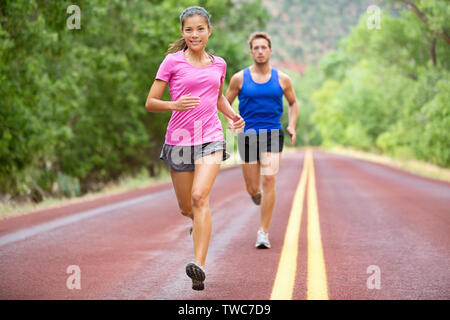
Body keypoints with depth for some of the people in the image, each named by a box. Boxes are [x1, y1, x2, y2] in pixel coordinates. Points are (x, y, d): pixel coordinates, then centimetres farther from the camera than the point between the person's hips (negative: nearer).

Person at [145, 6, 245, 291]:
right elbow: (150, 103, 0)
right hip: (180, 139, 0)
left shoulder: (218, 64, 10)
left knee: (200, 197, -21)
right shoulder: (172, 62, -1)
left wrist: (233, 114, 10)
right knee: (186, 208, 9)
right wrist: (175, 105, -19)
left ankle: (200, 267, -28)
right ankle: (200, 222, 49)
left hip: (211, 138, 0)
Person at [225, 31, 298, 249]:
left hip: (272, 134, 0)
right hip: (248, 136, 0)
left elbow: (293, 103, 21)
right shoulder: (240, 78, 2)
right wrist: (230, 120, -8)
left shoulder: (282, 79, 6)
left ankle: (263, 233, -12)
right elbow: (226, 102, 12)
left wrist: (292, 125, 5)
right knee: (253, 189, 3)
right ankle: (257, 195, 44)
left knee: (269, 180, -17)